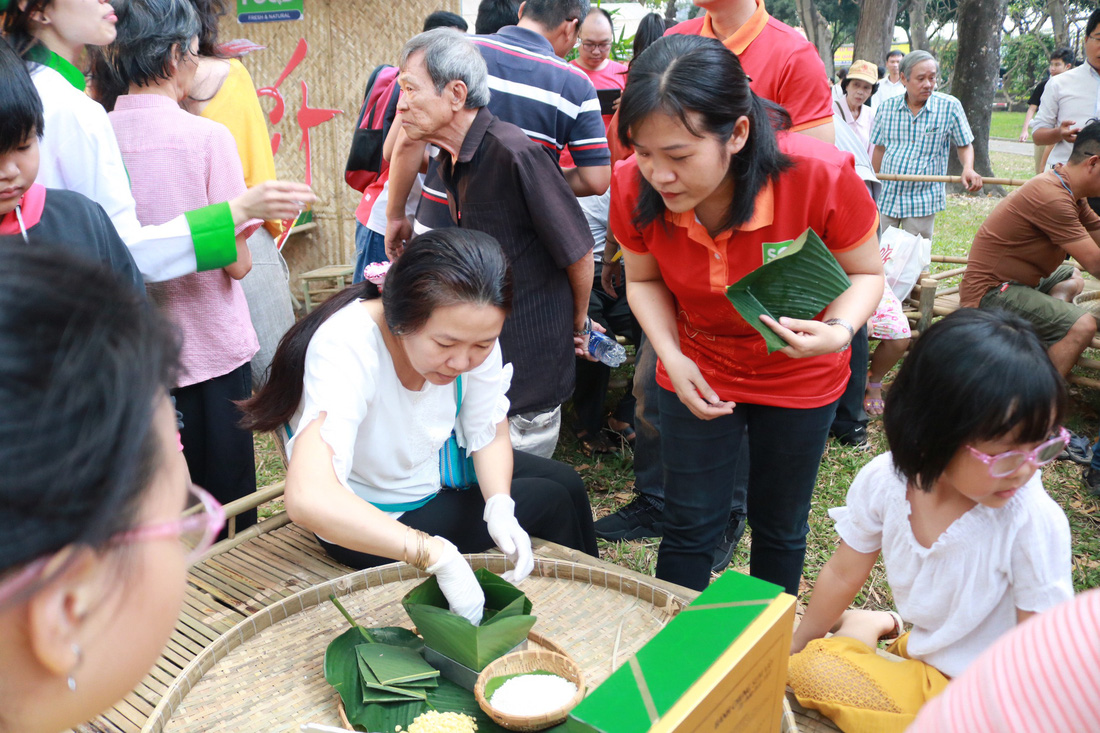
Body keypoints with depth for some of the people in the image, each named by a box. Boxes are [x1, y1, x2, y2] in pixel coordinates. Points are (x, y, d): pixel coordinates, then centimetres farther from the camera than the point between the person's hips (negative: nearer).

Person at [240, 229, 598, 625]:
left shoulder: (473, 329, -22)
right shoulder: (345, 348, -40)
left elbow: (491, 434, -8)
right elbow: (309, 498, -53)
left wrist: (499, 506, -27)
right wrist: (438, 555, -56)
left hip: (437, 467, 6)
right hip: (368, 518, -6)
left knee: (566, 482, 11)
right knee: (551, 502, -3)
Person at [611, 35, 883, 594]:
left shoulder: (822, 176, -31)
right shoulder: (634, 186, -23)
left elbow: (865, 273, -12)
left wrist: (838, 331, -34)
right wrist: (672, 358, -18)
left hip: (799, 377, -1)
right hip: (698, 373, 1)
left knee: (778, 528, 15)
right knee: (688, 526, 6)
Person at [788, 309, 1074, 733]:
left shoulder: (1034, 522, -27)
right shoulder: (884, 481, -16)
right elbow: (843, 575, 1)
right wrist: (792, 649, 13)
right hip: (921, 655, 4)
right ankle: (867, 627, 17)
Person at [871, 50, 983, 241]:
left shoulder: (950, 107, -4)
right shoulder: (886, 107, 1)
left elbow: (964, 145, 5)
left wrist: (968, 169, -16)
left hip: (923, 202, -2)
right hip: (885, 197, 2)